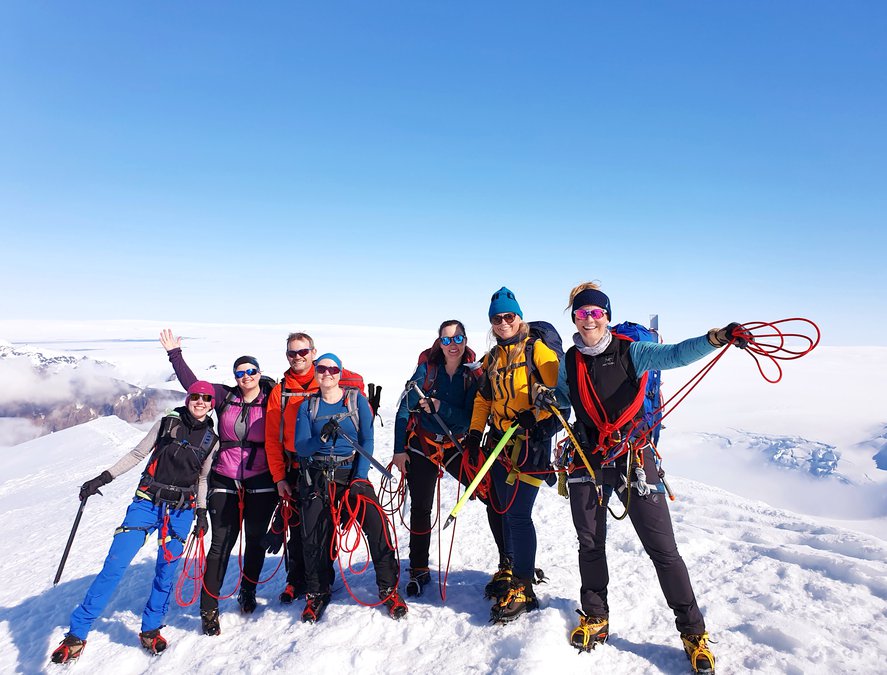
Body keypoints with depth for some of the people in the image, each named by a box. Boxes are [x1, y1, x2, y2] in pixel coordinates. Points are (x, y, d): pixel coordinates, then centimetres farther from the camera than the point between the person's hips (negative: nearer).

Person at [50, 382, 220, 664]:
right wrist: (103, 478, -2)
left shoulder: (211, 440, 4)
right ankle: (77, 634, 7)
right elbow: (137, 454, 5)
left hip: (181, 511, 2)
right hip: (147, 502, -1)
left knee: (166, 571, 2)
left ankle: (150, 630, 23)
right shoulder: (167, 423, -2)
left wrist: (202, 512, 11)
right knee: (115, 564, -7)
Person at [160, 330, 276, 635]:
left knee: (256, 540, 11)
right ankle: (209, 610, 12)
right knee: (222, 544, 0)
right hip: (225, 481, 1)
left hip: (261, 482, 0)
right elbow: (192, 384, 7)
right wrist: (175, 354, 7)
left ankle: (248, 593, 33)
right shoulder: (225, 397, 3)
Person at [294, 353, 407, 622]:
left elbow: (367, 441, -3)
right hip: (316, 477, 2)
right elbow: (300, 447, -4)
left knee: (378, 527, -15)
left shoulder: (357, 400, 1)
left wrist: (359, 478, -13)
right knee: (314, 537, 0)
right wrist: (322, 438, -26)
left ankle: (389, 590, 2)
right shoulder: (308, 406, 6)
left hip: (351, 472, -2)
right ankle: (317, 594, 25)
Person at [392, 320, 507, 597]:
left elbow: (471, 419, -13)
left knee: (494, 497, -7)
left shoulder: (474, 374, -7)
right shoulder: (427, 367, -8)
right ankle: (419, 571, 28)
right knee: (420, 509, 8)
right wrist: (399, 449, -6)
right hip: (422, 445, 0)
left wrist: (440, 407, -27)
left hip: (457, 446, 0)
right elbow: (405, 409, -5)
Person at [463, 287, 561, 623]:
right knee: (507, 510, 14)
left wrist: (539, 417, -22)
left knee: (518, 513, -8)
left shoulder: (537, 349, -6)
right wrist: (475, 431, 13)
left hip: (532, 441, -6)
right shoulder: (492, 358, 14)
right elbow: (484, 397, 20)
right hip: (500, 442, 7)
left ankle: (523, 588, 4)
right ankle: (510, 568, 32)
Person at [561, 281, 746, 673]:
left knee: (662, 548, 0)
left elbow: (676, 354, -19)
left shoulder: (630, 352, -5)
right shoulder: (570, 361, 5)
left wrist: (714, 339, -35)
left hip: (633, 459, -3)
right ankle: (595, 619, 34)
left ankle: (693, 632, 20)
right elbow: (562, 401, 19)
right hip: (588, 460, 3)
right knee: (590, 545, 14)